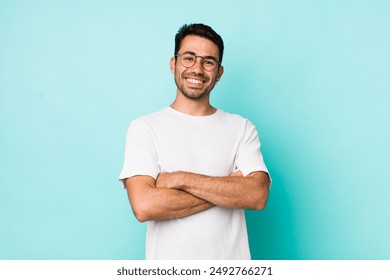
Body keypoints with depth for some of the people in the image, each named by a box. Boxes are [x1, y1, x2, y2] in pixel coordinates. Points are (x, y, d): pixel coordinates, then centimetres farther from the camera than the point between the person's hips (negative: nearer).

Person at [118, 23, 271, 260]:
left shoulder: (242, 128, -1)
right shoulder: (144, 128, -7)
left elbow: (258, 196, -15)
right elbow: (144, 206, -19)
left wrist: (180, 178, -19)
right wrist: (228, 190, -15)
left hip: (232, 258, 2)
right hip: (168, 262, -1)